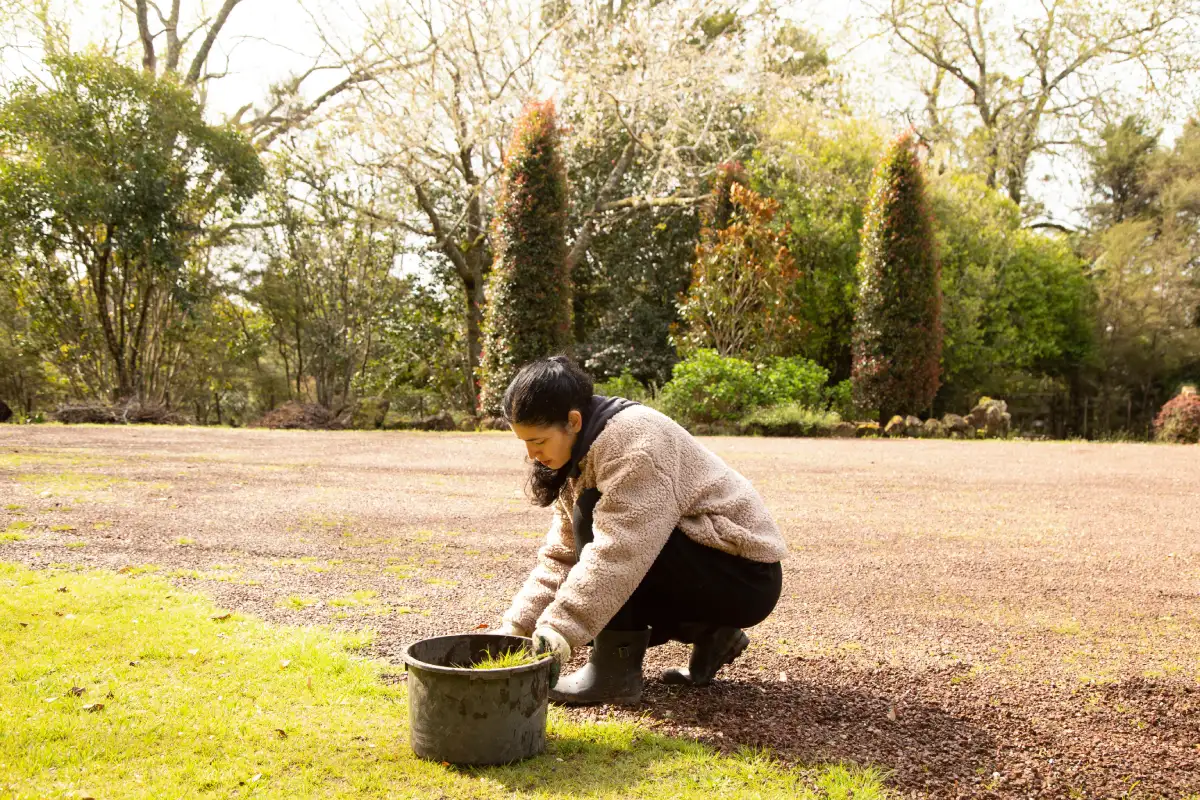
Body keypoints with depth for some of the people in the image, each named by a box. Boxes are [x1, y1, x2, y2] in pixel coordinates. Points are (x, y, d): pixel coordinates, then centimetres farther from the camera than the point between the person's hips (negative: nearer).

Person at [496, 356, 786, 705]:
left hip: (745, 575, -10)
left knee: (593, 516, -22)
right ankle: (708, 633, 11)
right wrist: (517, 625, -5)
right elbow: (560, 556, 4)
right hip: (699, 566, 10)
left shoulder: (634, 439, -24)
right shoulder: (583, 455, 5)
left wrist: (561, 626, -36)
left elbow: (619, 548, -33)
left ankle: (616, 670, -16)